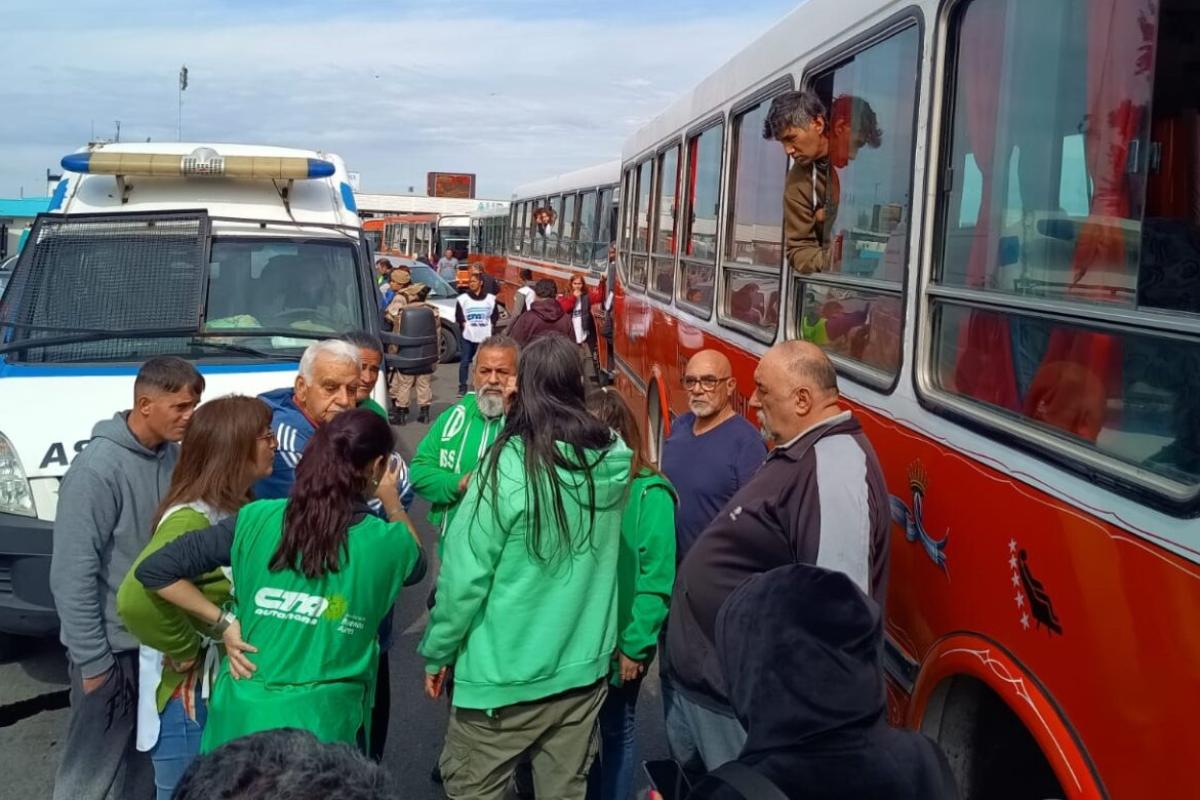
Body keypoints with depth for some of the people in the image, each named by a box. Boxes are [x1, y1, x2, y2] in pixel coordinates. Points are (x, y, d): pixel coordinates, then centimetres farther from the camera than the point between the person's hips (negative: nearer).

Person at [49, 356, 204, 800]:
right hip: (115, 648, -6)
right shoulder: (98, 469, -20)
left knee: (147, 759, 19)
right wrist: (92, 661, -15)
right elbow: (73, 575, -18)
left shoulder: (175, 455, -1)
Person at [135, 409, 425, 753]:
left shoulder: (258, 521, -4)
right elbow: (415, 564, 20)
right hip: (322, 723, -2)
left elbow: (154, 569, -3)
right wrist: (392, 502, 22)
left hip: (244, 714, 2)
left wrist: (224, 621, 1)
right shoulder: (385, 542, -5)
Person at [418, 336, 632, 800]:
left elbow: (465, 575, -16)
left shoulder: (509, 465, -20)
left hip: (506, 673, -5)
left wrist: (437, 652, -2)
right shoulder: (614, 459, -5)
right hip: (585, 665, 5)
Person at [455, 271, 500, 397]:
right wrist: (463, 324, -6)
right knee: (464, 361, -2)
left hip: (485, 336, 1)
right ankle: (462, 387, 6)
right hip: (468, 336, -1)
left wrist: (491, 324, 0)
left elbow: (495, 315, 13)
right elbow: (458, 315, 6)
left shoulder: (490, 299, 4)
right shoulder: (463, 298, 0)